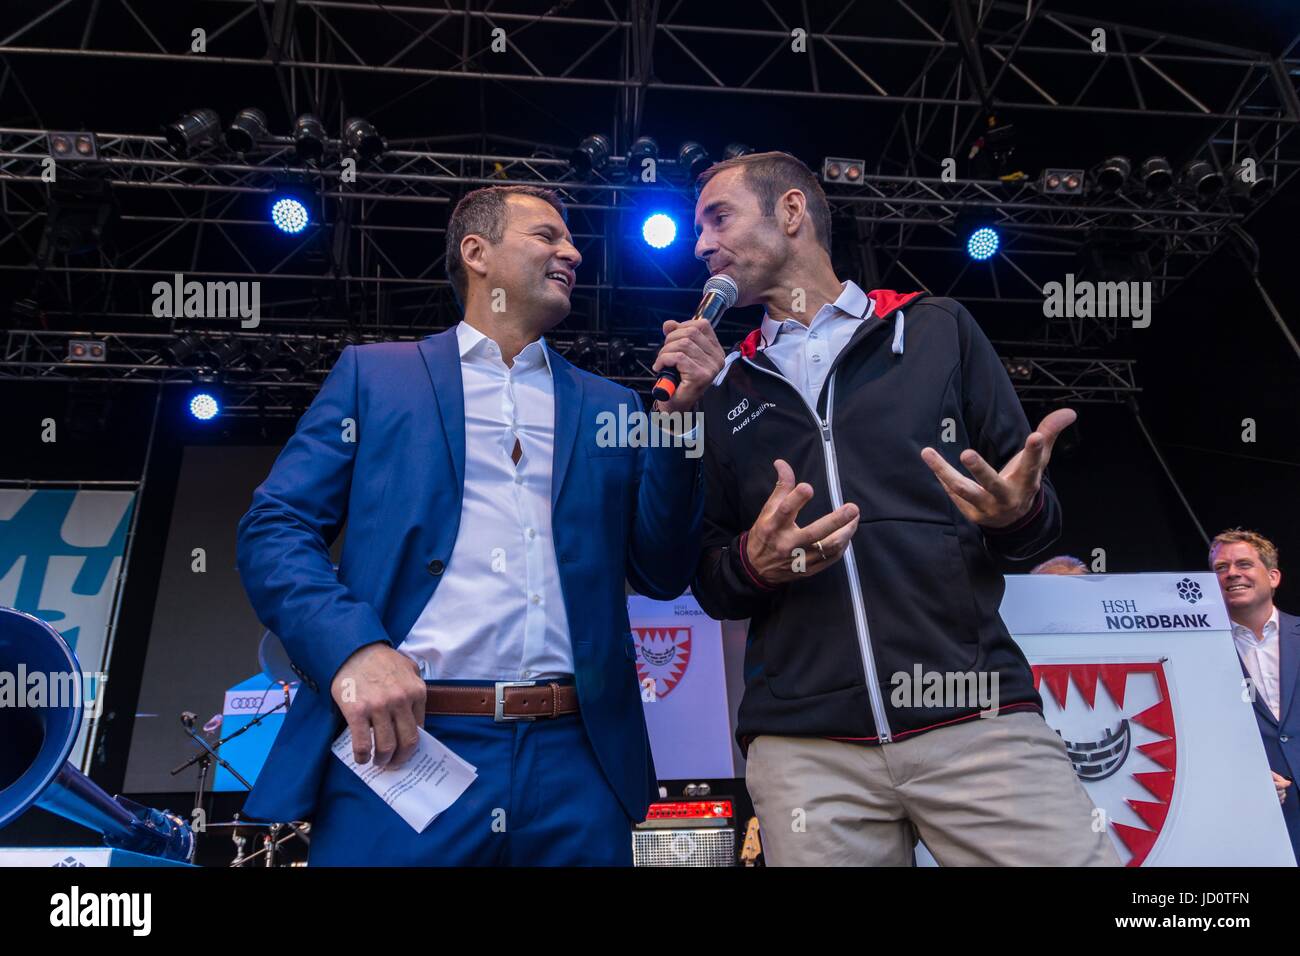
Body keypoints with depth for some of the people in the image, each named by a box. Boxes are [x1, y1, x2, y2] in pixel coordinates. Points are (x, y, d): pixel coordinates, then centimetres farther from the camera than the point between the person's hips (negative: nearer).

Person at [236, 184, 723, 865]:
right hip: (403, 743, -2)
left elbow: (660, 574, 10)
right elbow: (273, 529, 2)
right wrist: (354, 647, -16)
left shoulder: (610, 408, 16)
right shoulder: (374, 373, 9)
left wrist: (680, 413, -1)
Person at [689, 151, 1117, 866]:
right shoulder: (725, 392, 15)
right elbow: (708, 582, 16)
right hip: (802, 744, 2)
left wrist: (1019, 513, -15)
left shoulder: (936, 329, 10)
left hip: (974, 716, -1)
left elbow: (1034, 518, 9)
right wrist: (754, 563, -7)